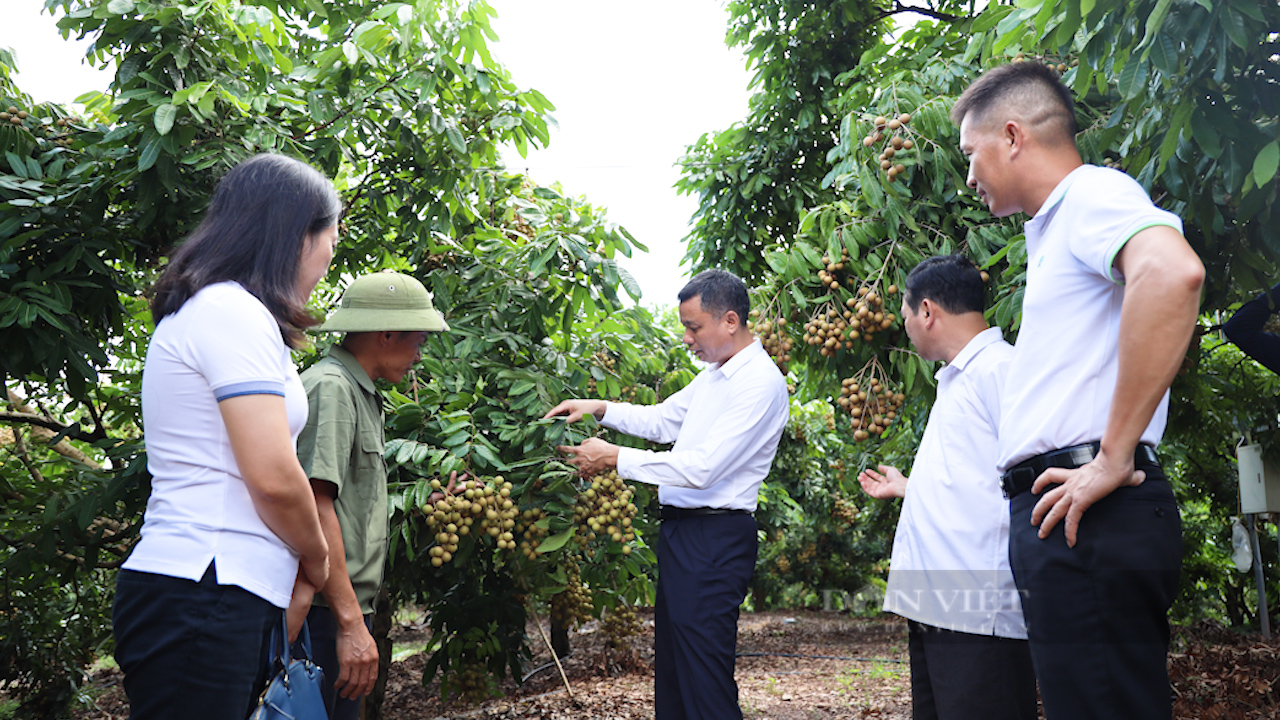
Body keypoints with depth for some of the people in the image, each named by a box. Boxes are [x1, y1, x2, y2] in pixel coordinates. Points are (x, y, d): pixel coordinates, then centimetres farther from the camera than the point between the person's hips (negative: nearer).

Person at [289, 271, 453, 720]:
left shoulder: (360, 394, 21)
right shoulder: (330, 387, -11)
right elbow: (314, 506, -20)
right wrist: (351, 622, -22)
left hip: (349, 610, 10)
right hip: (325, 613, -10)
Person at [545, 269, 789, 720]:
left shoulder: (761, 383, -17)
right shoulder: (715, 374, 14)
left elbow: (701, 468, -23)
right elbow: (663, 419, 27)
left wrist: (615, 458, -17)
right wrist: (599, 408, 13)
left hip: (716, 540, -10)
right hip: (680, 530, 10)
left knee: (704, 678, -6)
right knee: (670, 665, 16)